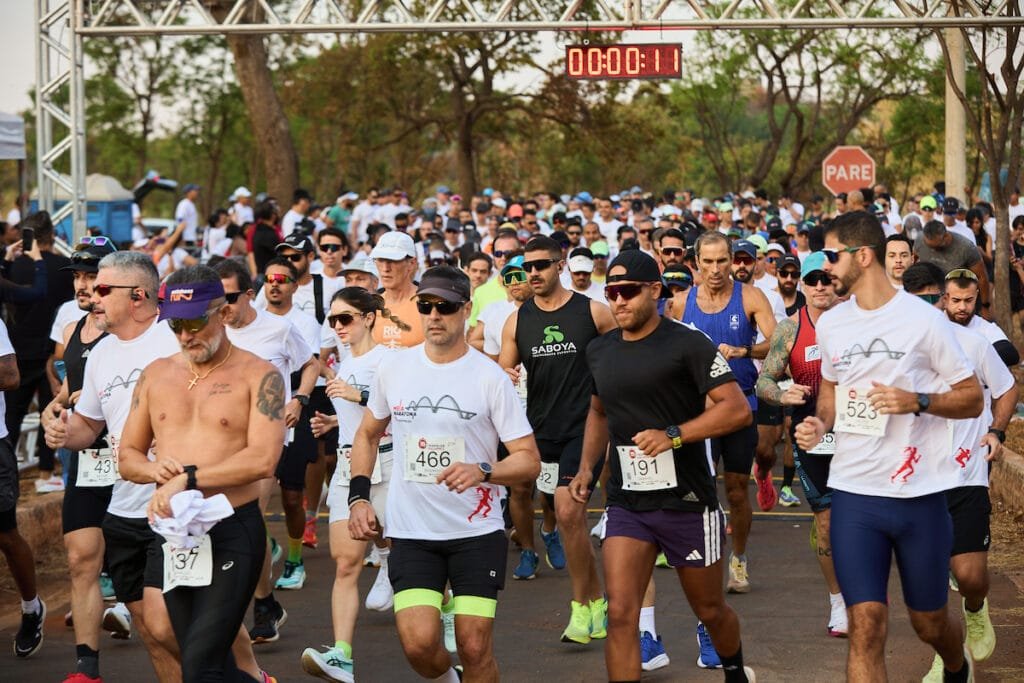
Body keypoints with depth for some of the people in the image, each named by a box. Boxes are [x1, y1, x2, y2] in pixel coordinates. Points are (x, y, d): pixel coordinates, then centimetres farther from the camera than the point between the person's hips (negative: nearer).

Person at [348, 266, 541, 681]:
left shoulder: (489, 378, -7)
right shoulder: (394, 369, 3)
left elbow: (529, 461, -7)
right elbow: (367, 435, 19)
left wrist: (482, 471, -25)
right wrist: (359, 497, 7)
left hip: (477, 532, -2)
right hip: (411, 533, 2)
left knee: (475, 648, -4)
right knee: (418, 644, -10)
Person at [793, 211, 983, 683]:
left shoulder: (923, 320, -9)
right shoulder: (830, 324, 6)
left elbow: (972, 398, -4)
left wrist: (918, 401, -21)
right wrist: (820, 423, 2)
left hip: (920, 492, -3)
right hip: (854, 491, 3)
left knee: (929, 622, 12)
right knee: (865, 625, -7)